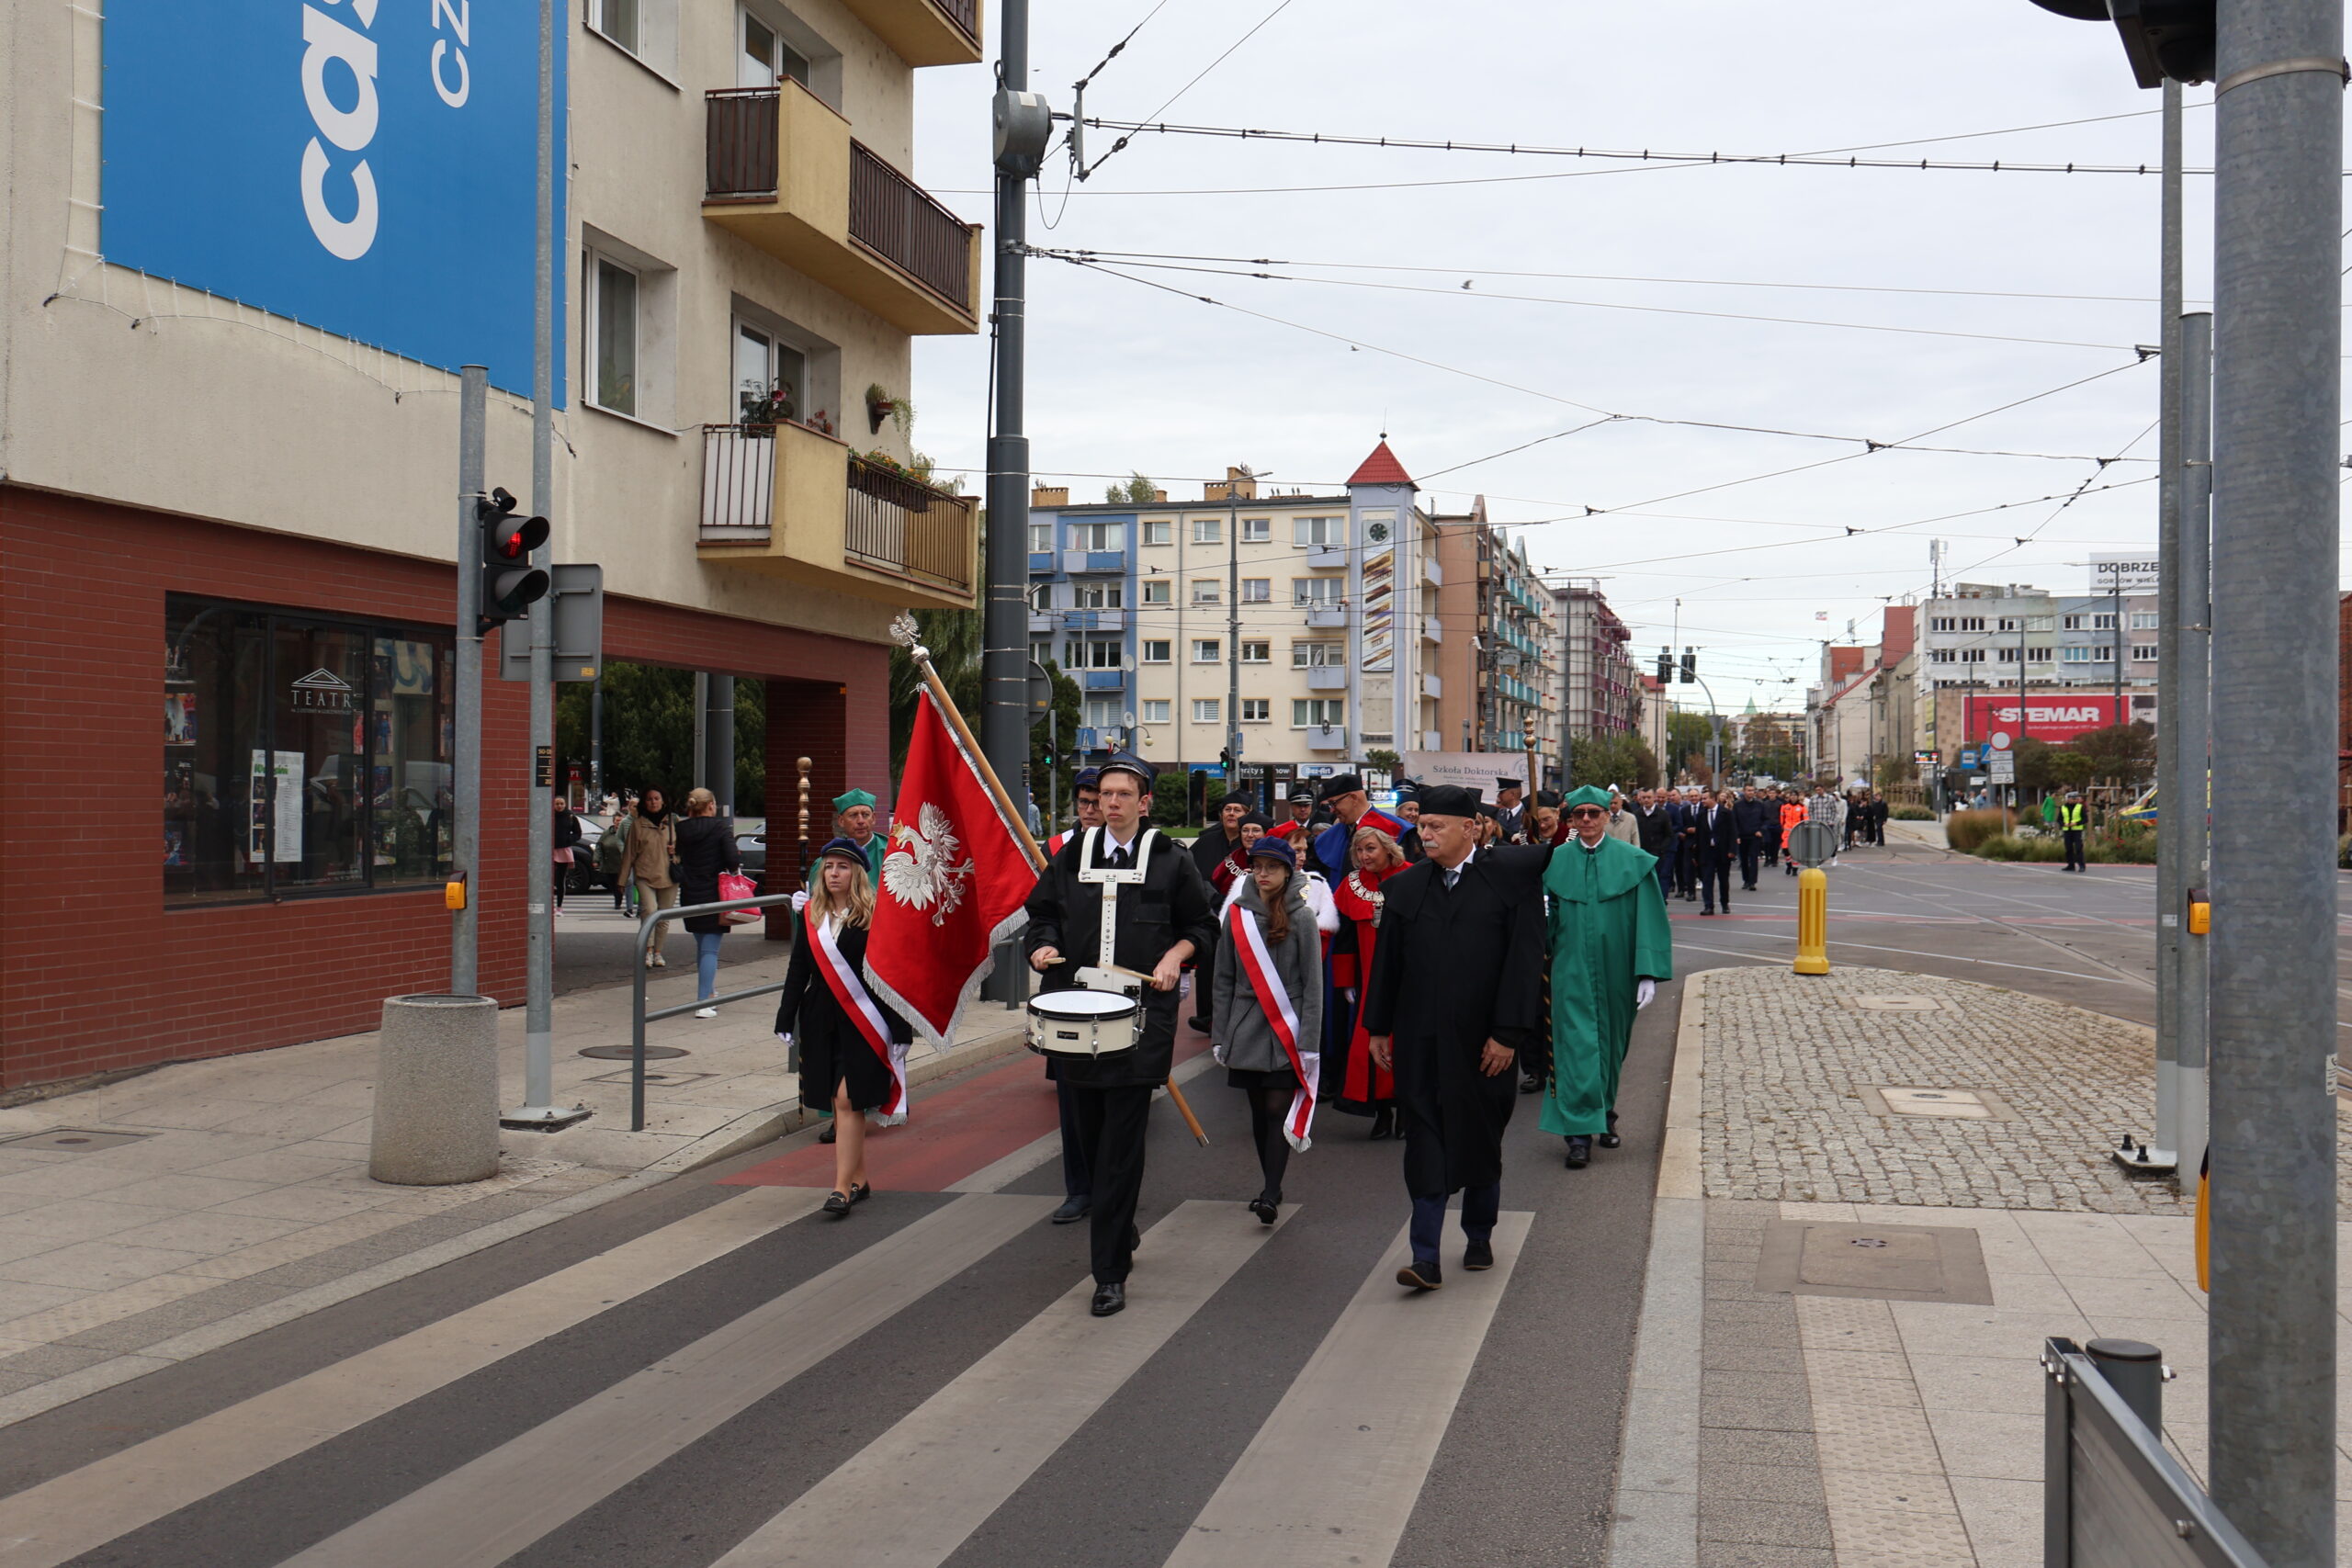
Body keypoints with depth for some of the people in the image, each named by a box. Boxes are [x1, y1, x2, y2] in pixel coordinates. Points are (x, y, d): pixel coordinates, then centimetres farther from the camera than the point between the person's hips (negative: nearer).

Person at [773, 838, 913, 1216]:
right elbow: (798, 971, 13)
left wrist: (900, 1030, -12)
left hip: (862, 1021, -5)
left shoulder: (874, 917, -7)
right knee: (838, 1104, 9)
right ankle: (859, 1181, 21)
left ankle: (842, 1187, -7)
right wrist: (786, 1020, 7)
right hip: (820, 1021, 5)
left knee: (848, 1100, -9)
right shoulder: (811, 916, 8)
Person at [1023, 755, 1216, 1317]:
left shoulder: (1170, 860, 2)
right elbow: (1043, 913, 18)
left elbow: (1202, 925, 11)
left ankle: (1111, 1272, -4)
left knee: (1122, 1144, -8)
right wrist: (1044, 945, -3)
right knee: (1091, 1134, 12)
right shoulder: (1072, 855, 10)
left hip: (1141, 1014, -4)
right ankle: (1120, 1233, 35)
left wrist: (1175, 955, -7)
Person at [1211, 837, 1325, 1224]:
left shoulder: (1301, 918, -4)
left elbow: (1313, 985, -4)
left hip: (1285, 1031, -3)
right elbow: (1224, 979, 8)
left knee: (1279, 1110, -8)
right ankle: (1271, 1187, 20)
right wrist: (1220, 1035, 5)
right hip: (1246, 1029, 3)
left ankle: (1271, 1194, -10)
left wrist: (1309, 1041, -9)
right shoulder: (1237, 914, 4)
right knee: (1258, 1110, 9)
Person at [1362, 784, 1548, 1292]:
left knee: (1482, 1140, 13)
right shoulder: (1404, 887, 5)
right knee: (1425, 1145, 0)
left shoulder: (1509, 877, -6)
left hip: (1483, 1041, -2)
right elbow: (1386, 961, 11)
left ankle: (1479, 1238, 32)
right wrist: (1378, 1027, 9)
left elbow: (1524, 959, -8)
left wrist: (1508, 1032, -11)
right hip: (1420, 1040, 2)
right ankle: (1426, 1257, 0)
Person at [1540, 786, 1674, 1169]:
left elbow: (1648, 921, -4)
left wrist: (1648, 974, -10)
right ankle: (1579, 1134, -5)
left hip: (1615, 973, 0)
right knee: (1576, 1045, -6)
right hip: (1572, 973, 0)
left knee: (1611, 1044, 13)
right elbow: (1545, 919, 7)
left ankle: (1605, 1112, 34)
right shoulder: (1554, 862, 3)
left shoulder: (1632, 862, -2)